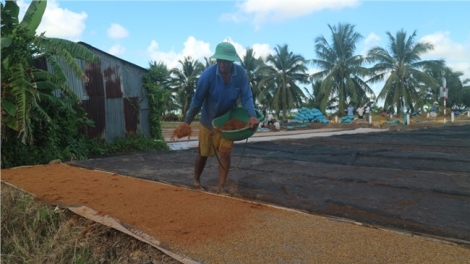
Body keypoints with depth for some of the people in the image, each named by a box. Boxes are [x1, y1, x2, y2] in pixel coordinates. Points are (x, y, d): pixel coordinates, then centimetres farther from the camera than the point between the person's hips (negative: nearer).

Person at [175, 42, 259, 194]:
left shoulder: (241, 73, -20)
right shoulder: (208, 74, -25)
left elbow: (246, 97, -18)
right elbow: (197, 100, -18)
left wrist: (252, 115, -36)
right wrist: (187, 121, -13)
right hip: (208, 120, -1)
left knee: (225, 153, -3)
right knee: (203, 153, 13)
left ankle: (221, 188, 9)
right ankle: (196, 181, 37)